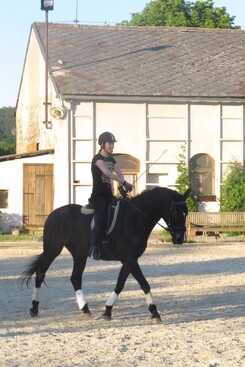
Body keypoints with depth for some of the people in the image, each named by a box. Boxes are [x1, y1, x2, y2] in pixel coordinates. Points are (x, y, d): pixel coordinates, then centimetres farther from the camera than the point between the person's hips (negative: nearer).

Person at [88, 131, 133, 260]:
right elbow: (107, 172, -26)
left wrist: (121, 185, -19)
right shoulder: (97, 158, -9)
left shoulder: (111, 159, 15)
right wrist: (124, 182, -34)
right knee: (102, 219, -27)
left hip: (109, 195, 9)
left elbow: (119, 173, 3)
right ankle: (93, 248, -26)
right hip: (98, 195, -9)